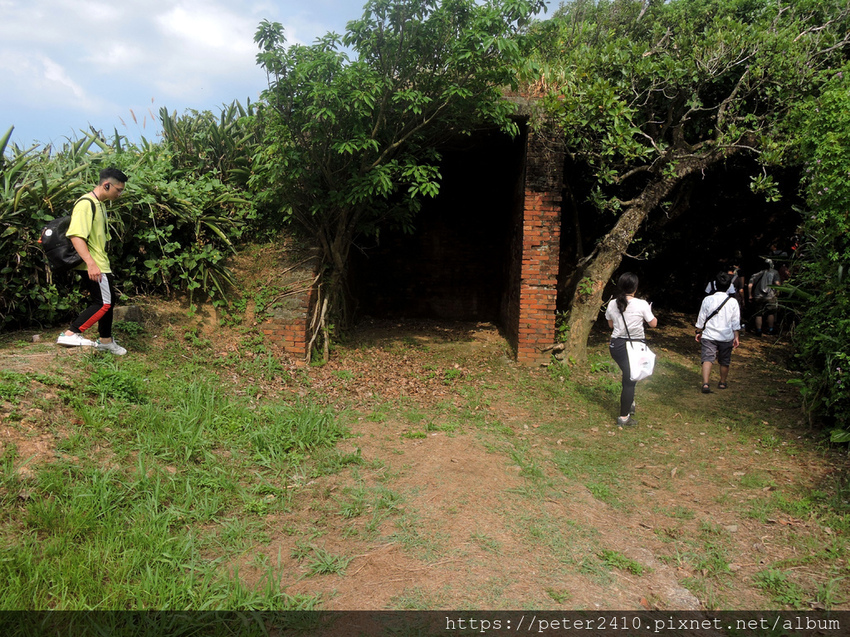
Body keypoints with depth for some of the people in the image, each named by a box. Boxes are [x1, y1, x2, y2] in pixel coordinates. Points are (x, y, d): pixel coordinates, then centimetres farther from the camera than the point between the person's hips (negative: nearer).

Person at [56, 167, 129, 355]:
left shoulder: (100, 204, 15)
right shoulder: (86, 203, -16)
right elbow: (76, 235, -26)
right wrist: (91, 263, -34)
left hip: (101, 264, 10)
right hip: (93, 267, -10)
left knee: (108, 302, 16)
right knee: (104, 303, -12)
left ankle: (106, 341, 28)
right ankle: (70, 334, -12)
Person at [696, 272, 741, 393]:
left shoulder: (707, 300, -6)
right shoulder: (733, 302, -5)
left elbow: (701, 318, 1)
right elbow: (736, 322, -2)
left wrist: (699, 332, 13)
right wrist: (737, 337, 4)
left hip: (709, 336, -1)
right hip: (726, 336, 1)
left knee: (707, 359, -5)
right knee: (724, 361, 17)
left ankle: (705, 383, -21)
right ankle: (723, 383, 33)